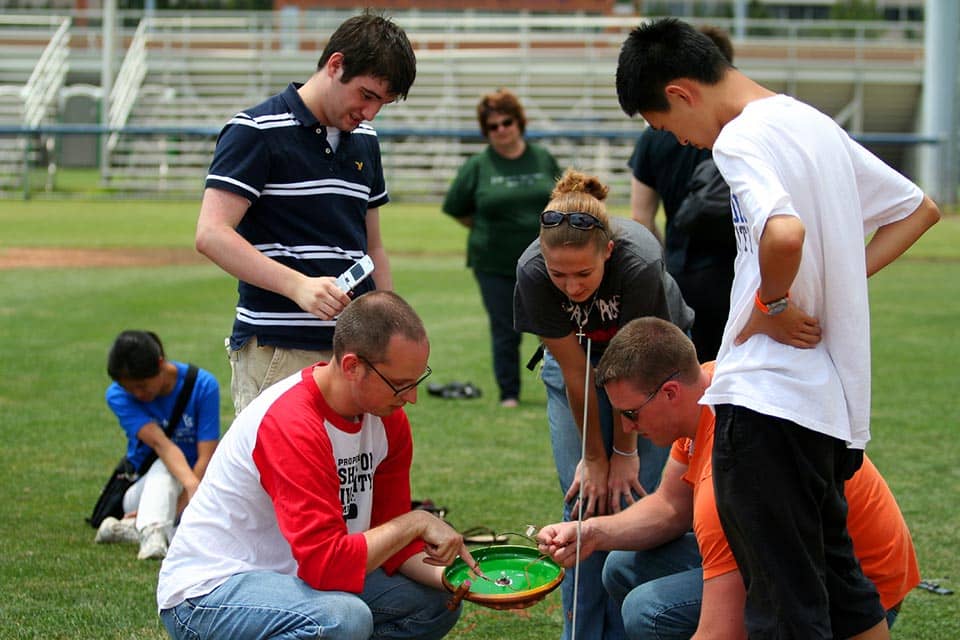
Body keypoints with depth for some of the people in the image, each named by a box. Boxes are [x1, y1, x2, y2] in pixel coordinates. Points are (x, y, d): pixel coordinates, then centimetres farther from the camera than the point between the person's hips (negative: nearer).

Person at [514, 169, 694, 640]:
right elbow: (574, 372, -21)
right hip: (576, 353, 2)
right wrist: (594, 457, -13)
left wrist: (624, 451, -14)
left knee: (633, 493, -10)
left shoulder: (639, 263, -38)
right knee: (584, 501, -6)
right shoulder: (532, 273, -32)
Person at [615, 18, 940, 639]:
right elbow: (920, 209, 24)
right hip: (835, 396, 9)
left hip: (769, 398, -9)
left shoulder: (741, 139, -13)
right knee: (840, 586, 19)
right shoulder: (816, 124, 15)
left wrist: (773, 305, -14)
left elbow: (785, 233, -33)